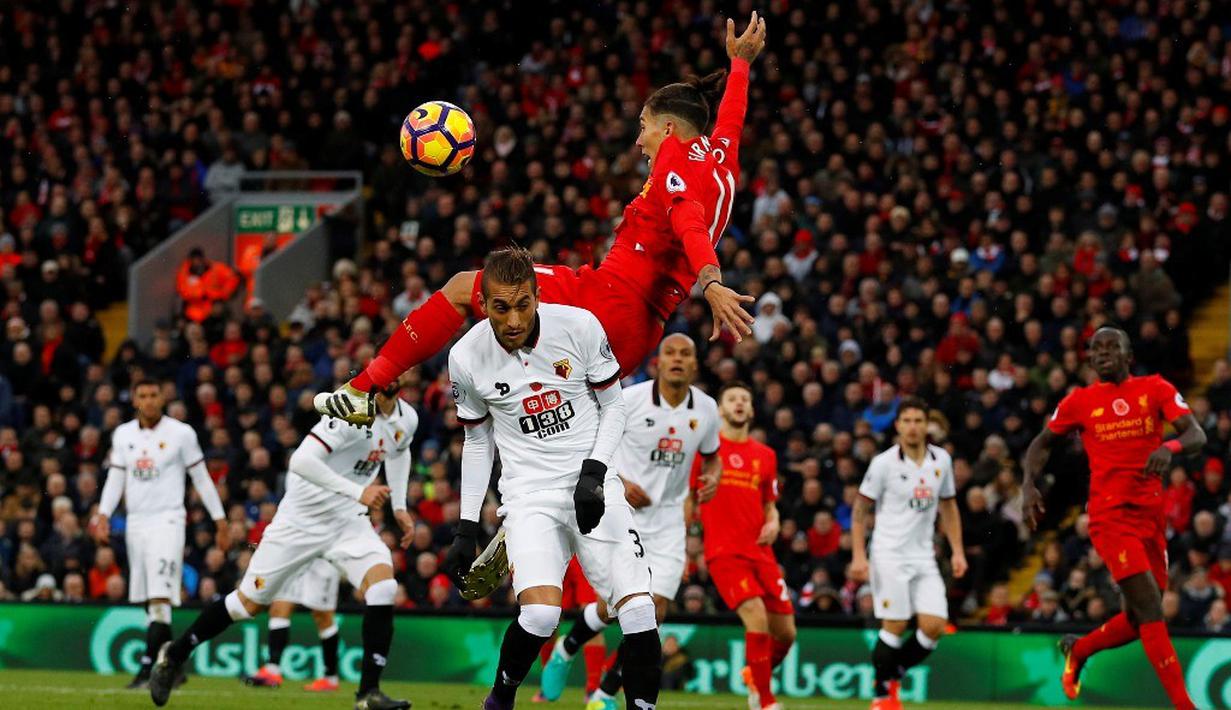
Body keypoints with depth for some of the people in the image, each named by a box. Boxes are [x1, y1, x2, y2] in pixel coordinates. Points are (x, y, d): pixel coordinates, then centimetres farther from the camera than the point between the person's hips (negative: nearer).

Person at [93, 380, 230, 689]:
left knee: (159, 597, -16)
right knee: (148, 602, 7)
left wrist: (221, 522, 3)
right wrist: (103, 516, 0)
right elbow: (115, 479, 13)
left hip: (167, 521, -5)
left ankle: (148, 668, -22)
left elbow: (201, 479, 3)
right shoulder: (123, 435, 10)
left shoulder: (181, 433, -2)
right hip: (136, 522, 5)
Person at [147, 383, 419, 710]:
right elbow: (302, 461, -33)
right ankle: (174, 655, 26)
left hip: (348, 521, 6)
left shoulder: (406, 419, 1)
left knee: (383, 588, -19)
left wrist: (400, 506, 16)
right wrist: (357, 492, -34)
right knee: (250, 602, 4)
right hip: (302, 519, -5)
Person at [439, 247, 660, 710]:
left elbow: (613, 407, 4)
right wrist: (466, 529, 8)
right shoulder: (467, 358, -5)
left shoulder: (579, 326, -9)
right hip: (529, 494, -1)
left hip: (592, 485, 1)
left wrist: (594, 473, -10)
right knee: (540, 614, -23)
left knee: (638, 610, -13)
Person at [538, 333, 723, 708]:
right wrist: (616, 482, -14)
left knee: (654, 612, -6)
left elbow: (711, 456, 20)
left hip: (667, 521, 3)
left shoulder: (706, 409, 2)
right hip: (623, 512, -3)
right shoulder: (630, 399, -10)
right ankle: (565, 650, 24)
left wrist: (713, 477, -3)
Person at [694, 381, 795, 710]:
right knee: (757, 617, -24)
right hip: (724, 552, -5)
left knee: (786, 633, 4)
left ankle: (755, 676, 35)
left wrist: (773, 523, 0)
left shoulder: (765, 455, 13)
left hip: (760, 553, 5)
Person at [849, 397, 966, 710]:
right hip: (889, 554, -4)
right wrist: (858, 556, -10)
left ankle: (893, 676, 16)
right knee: (895, 626, -8)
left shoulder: (941, 460, 6)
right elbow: (860, 510, -2)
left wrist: (957, 551, 9)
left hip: (924, 556, 4)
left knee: (934, 626, -6)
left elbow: (948, 508, 17)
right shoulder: (884, 462, -7)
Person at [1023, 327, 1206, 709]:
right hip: (1110, 515, -3)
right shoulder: (1080, 401, 2)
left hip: (1152, 514, 3)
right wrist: (1029, 483, -2)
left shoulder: (1156, 389, 3)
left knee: (1141, 619, 9)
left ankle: (1078, 650, 37)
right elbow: (1043, 442, 17)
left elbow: (1197, 435, -8)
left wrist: (1170, 447, -31)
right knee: (1150, 607, -16)